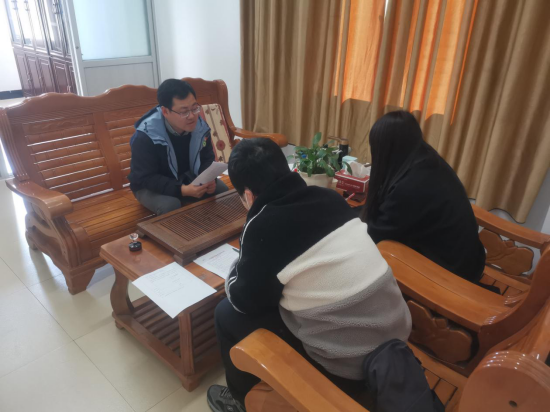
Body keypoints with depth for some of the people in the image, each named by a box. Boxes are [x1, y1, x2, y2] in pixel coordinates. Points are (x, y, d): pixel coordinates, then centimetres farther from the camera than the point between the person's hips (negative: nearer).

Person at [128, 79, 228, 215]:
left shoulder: (200, 126, -14)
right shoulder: (145, 136, -29)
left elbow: (207, 159, -2)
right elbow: (145, 178, -27)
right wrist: (182, 190, -40)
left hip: (187, 179, 5)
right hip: (150, 186, -4)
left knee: (222, 190, -14)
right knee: (170, 205, -35)